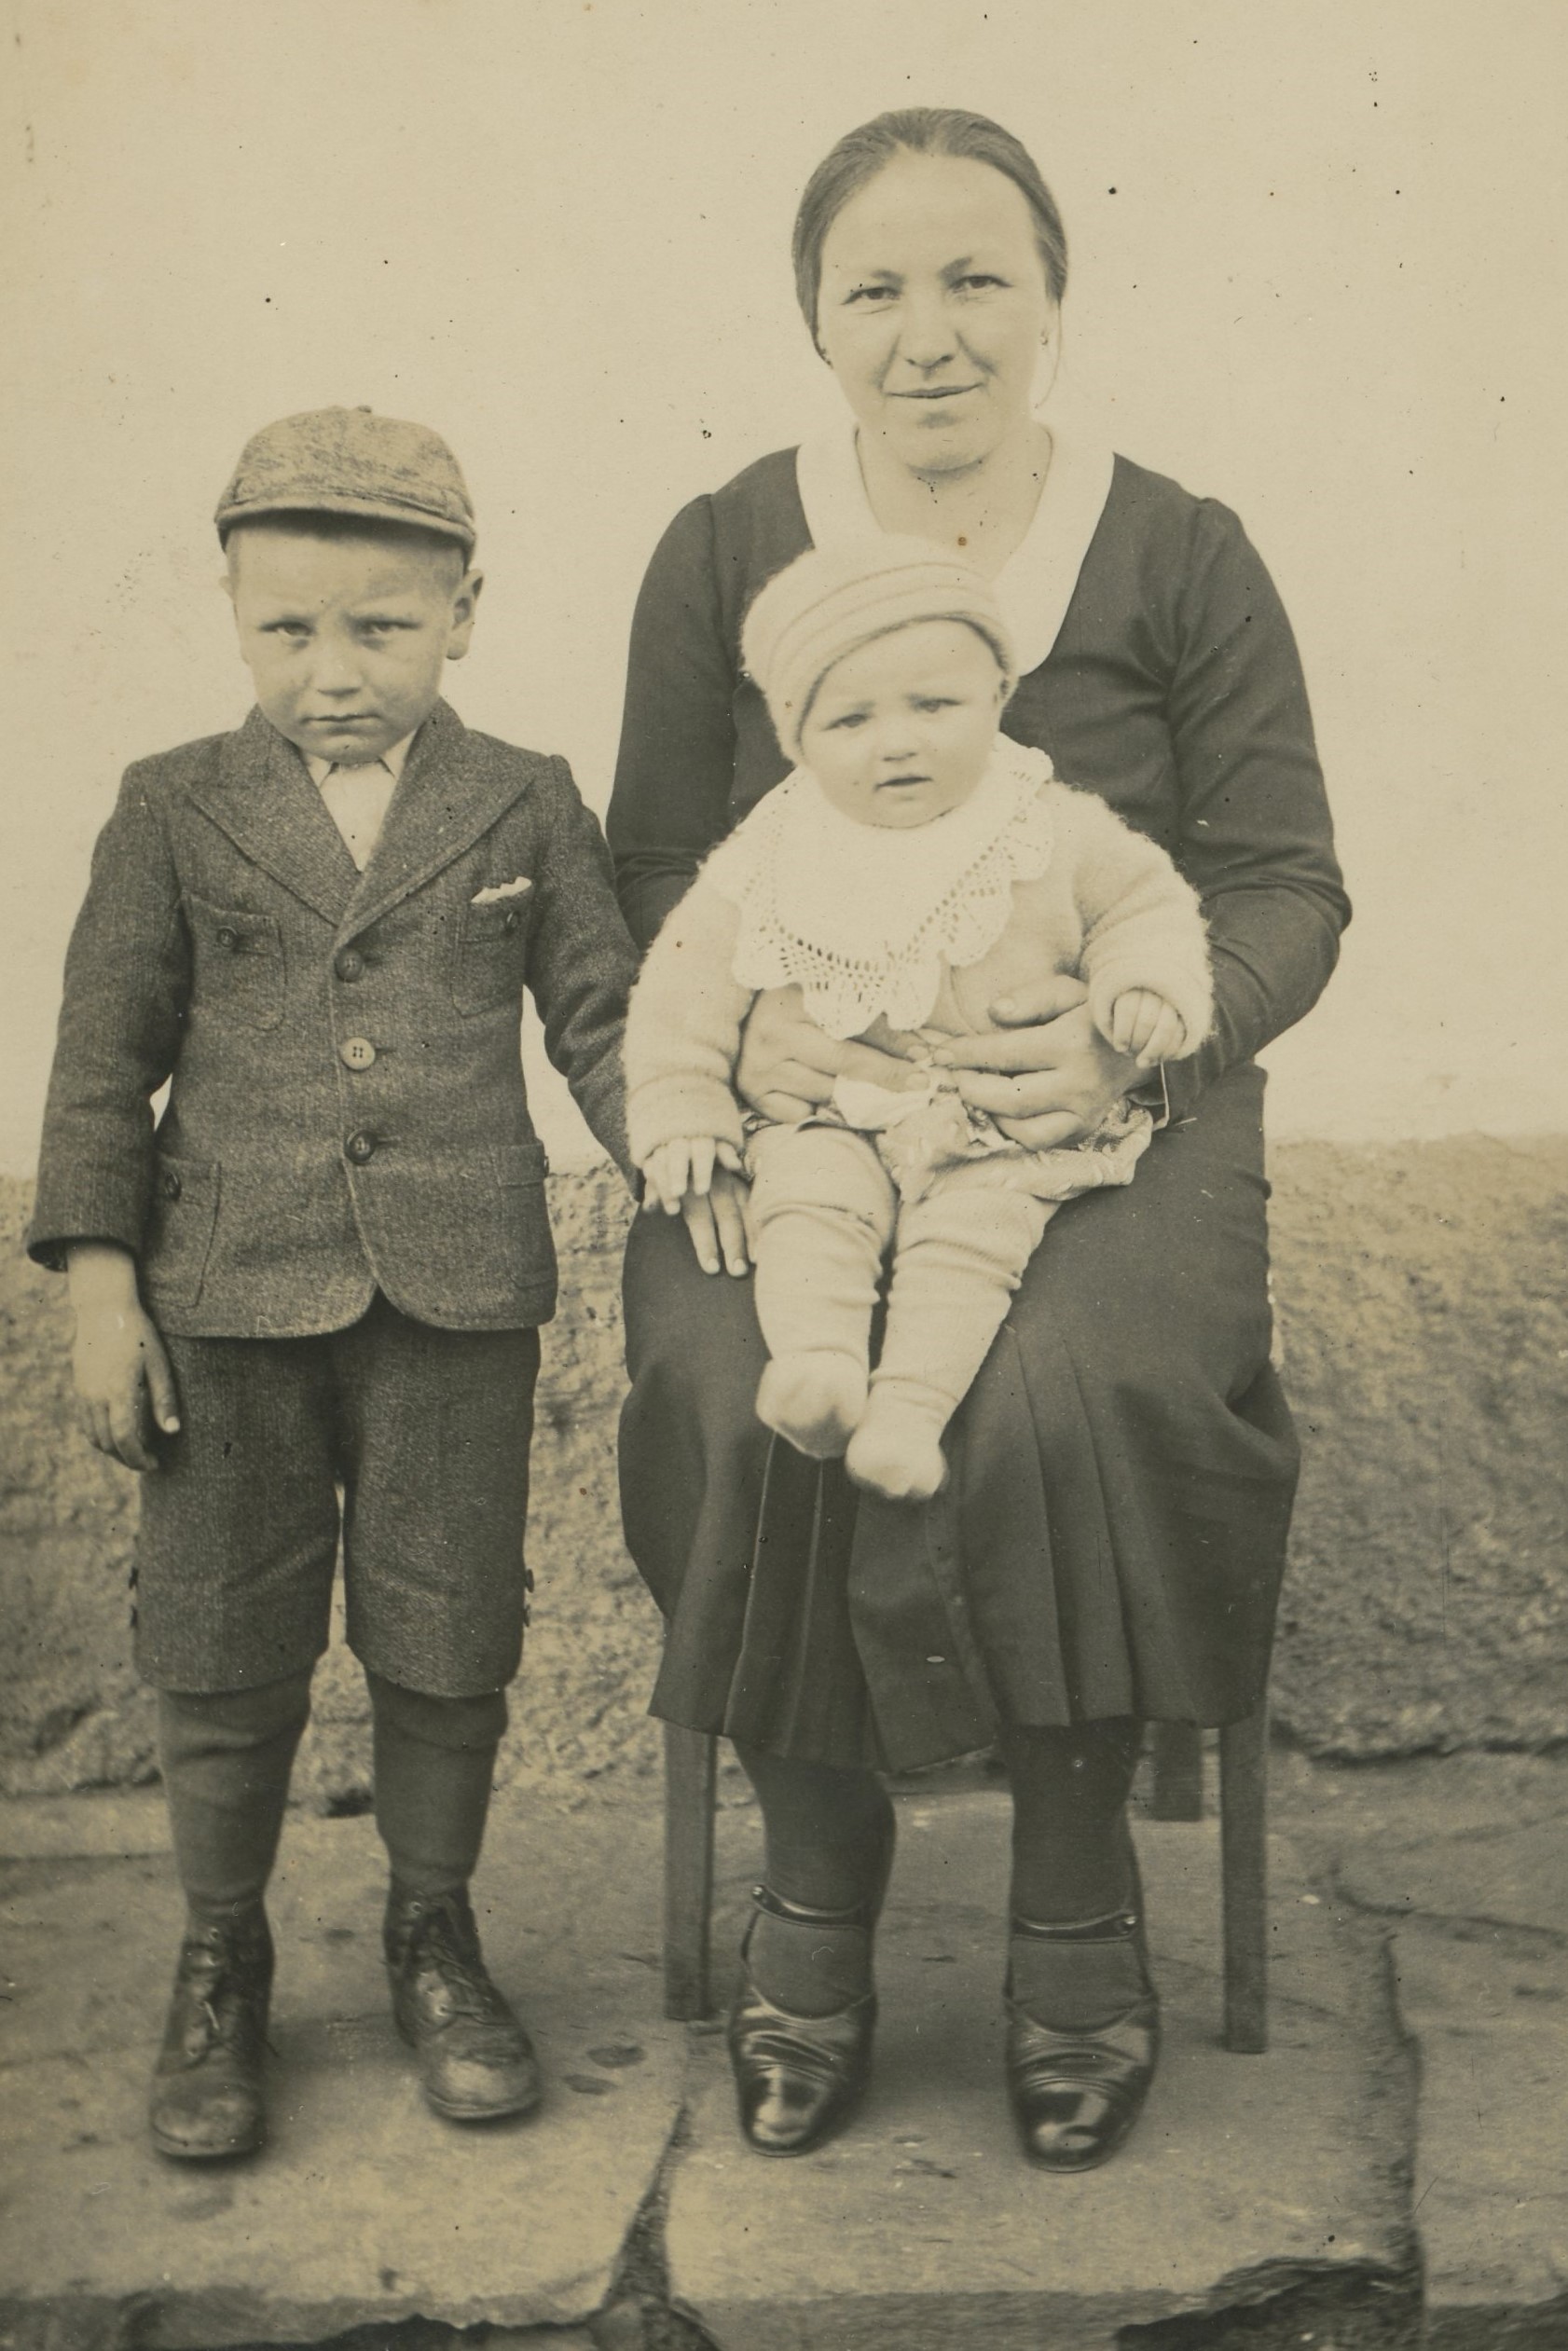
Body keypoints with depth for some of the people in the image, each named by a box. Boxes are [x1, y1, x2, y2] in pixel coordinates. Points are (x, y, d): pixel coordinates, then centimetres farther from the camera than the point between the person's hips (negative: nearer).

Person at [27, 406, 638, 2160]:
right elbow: (103, 1057, 3)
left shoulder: (525, 806, 3)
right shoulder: (176, 812, 2)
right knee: (222, 1652, 8)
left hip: (459, 1293, 0)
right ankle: (220, 1963, 27)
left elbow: (600, 1019, 7)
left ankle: (432, 1935, 29)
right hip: (228, 1295, 0)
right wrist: (99, 1285, -2)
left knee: (447, 1637, 8)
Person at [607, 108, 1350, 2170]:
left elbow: (1287, 886, 2)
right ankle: (815, 1875, -3)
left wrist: (1140, 1032, -20)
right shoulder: (724, 551, 7)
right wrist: (737, 1021, -15)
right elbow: (653, 866, 8)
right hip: (798, 1105, 1)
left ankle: (1082, 1899, -6)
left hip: (1108, 1103, -1)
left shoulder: (1181, 556, 3)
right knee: (740, 1394, -29)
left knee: (1066, 1397, -31)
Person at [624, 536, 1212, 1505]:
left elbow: (1142, 898, 10)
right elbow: (691, 980, 6)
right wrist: (679, 1113, 0)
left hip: (1007, 1122, -1)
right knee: (805, 1203, -27)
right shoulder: (771, 859, 0)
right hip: (829, 1111, 1)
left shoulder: (1056, 832, -1)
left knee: (970, 1231, -26)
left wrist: (1147, 987, -10)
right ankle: (818, 1363, -39)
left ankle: (914, 1403, -32)